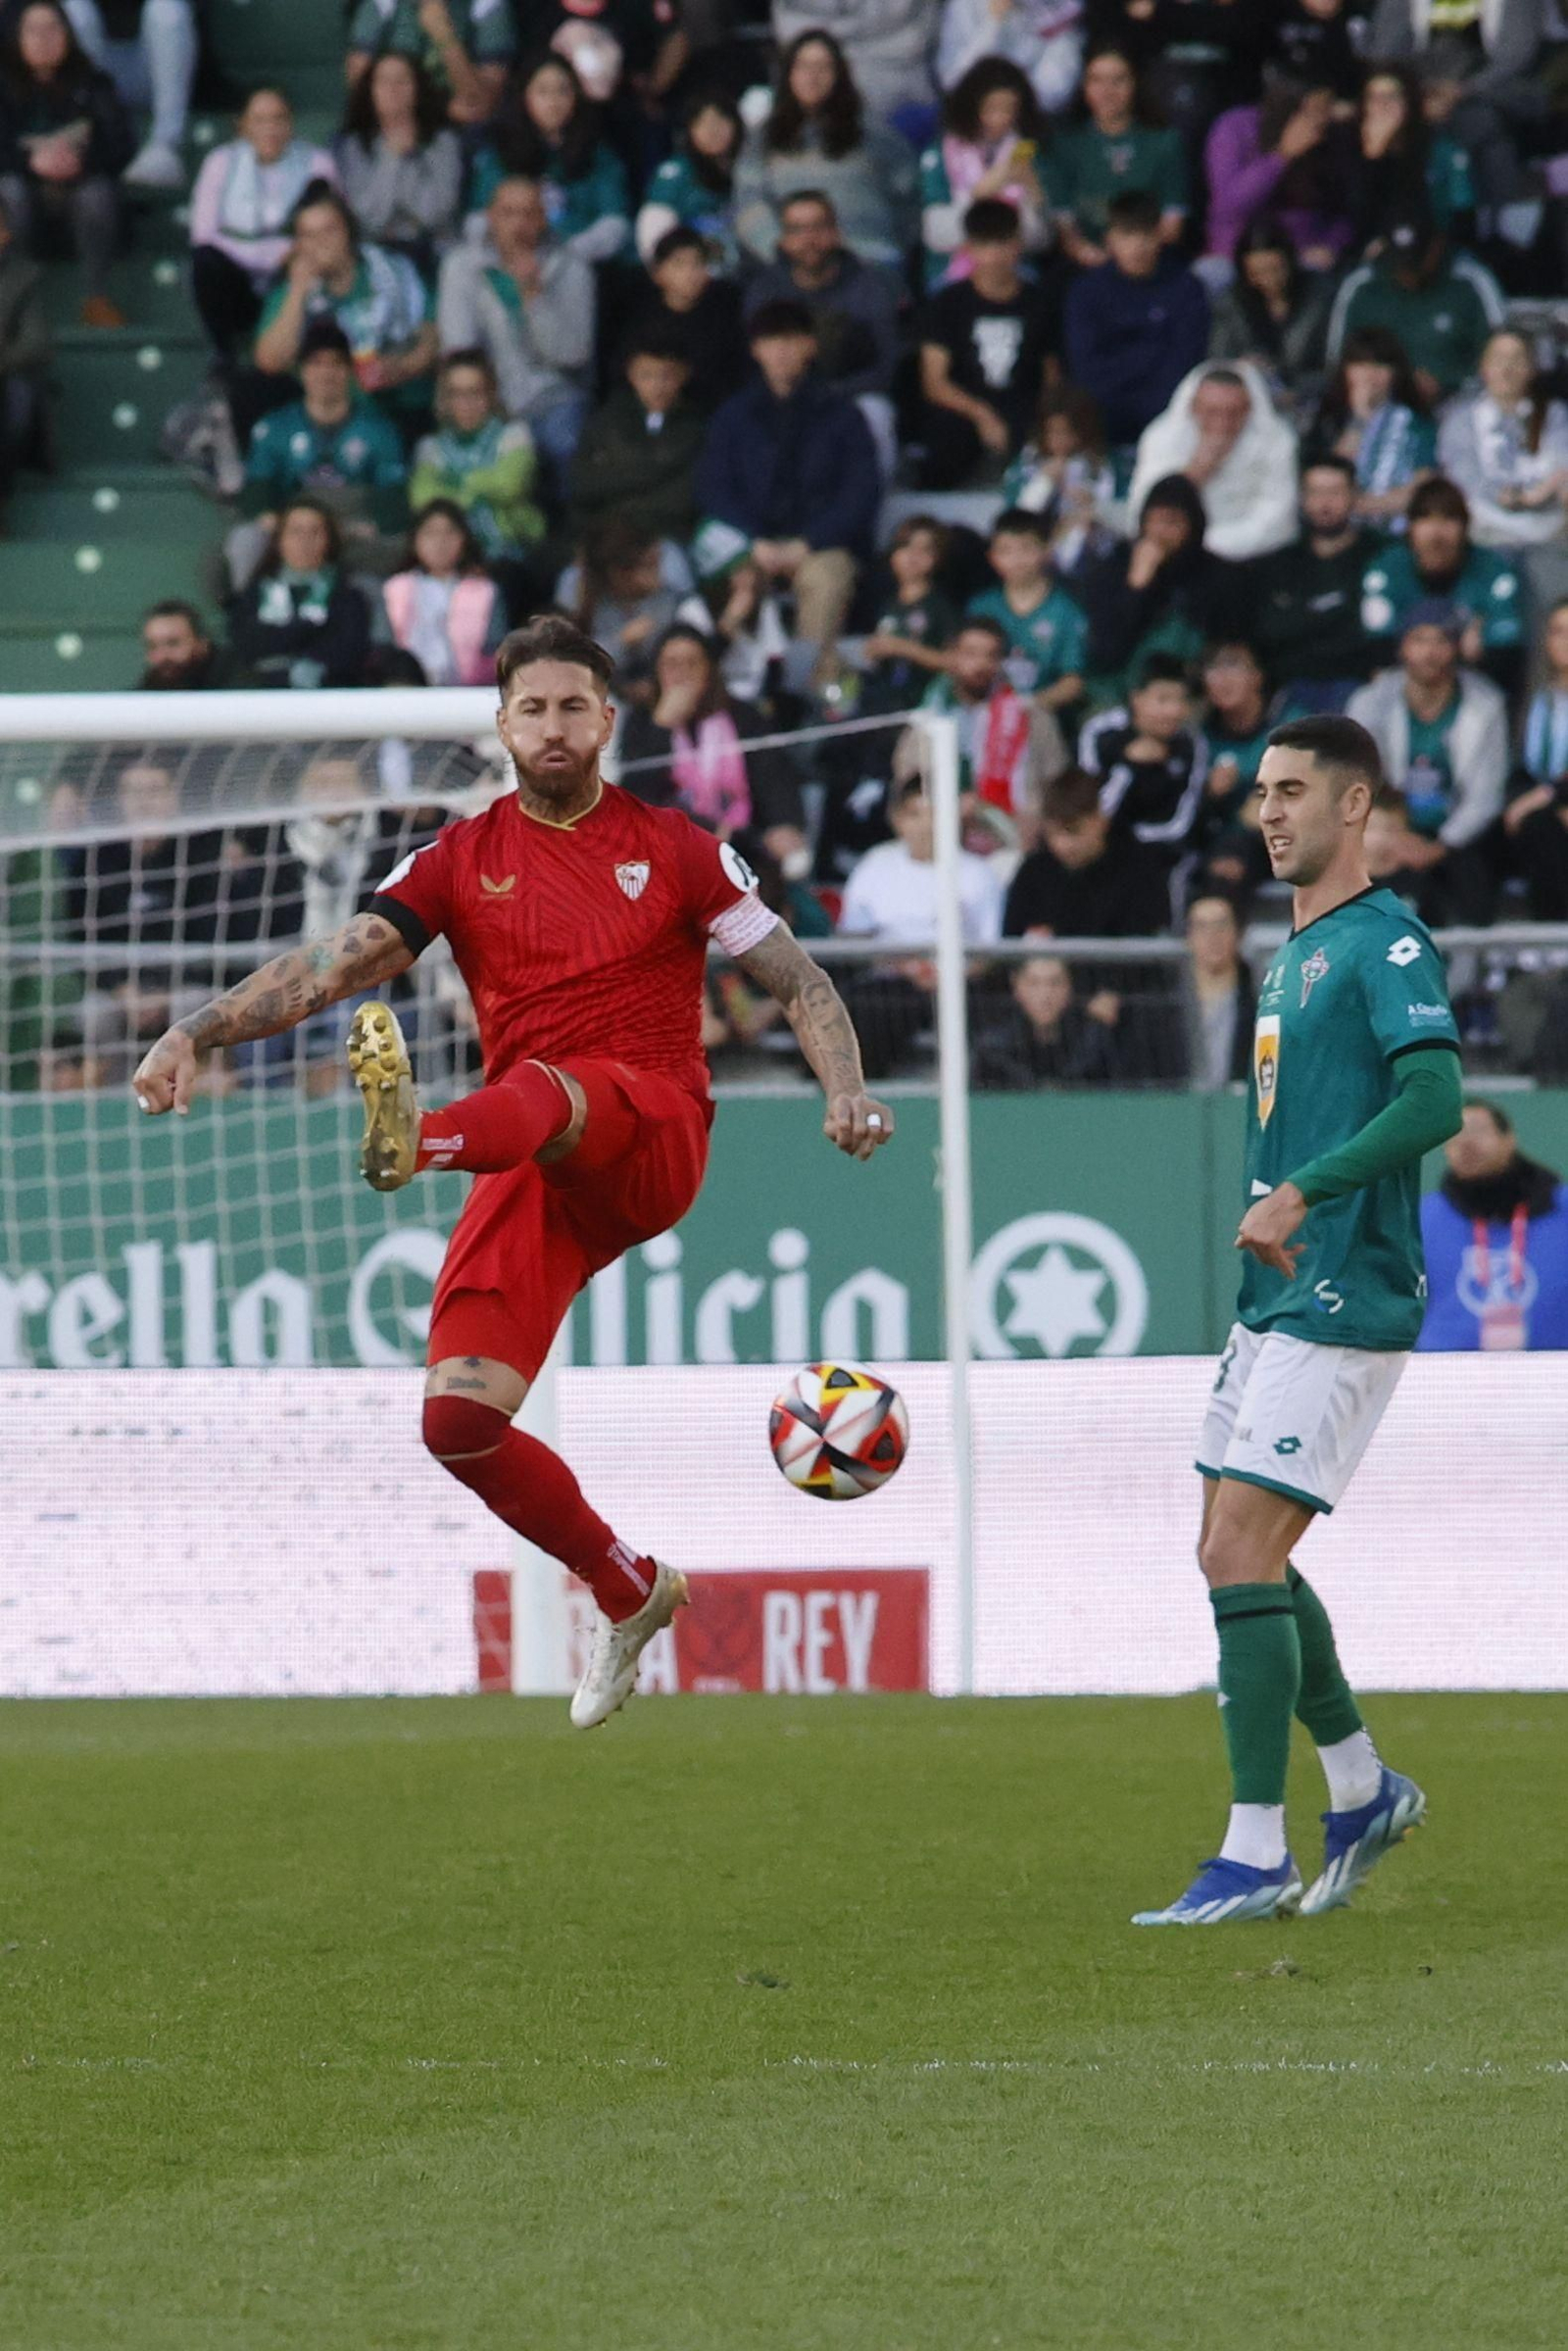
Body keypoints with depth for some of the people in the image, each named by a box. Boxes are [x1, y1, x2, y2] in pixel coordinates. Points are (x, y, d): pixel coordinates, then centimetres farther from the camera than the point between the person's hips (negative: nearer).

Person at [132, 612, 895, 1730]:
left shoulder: (674, 847, 10)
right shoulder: (462, 861, 13)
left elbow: (797, 979, 11)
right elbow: (335, 962, 1)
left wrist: (847, 1090, -8)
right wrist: (198, 1033, -14)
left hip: (655, 1137, -3)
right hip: (534, 1170, 3)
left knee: (544, 1089, -39)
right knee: (457, 1417, -12)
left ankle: (417, 1137, -74)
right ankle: (632, 1593, 8)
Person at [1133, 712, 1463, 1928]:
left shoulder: (1385, 942, -11)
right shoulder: (1294, 951, 18)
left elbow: (1434, 1100, -24)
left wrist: (1301, 1195, -27)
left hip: (1342, 1307, -10)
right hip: (1274, 1302, 10)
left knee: (1243, 1552, -13)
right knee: (1239, 1557, 12)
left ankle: (1257, 1854, -11)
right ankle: (1364, 1790, 26)